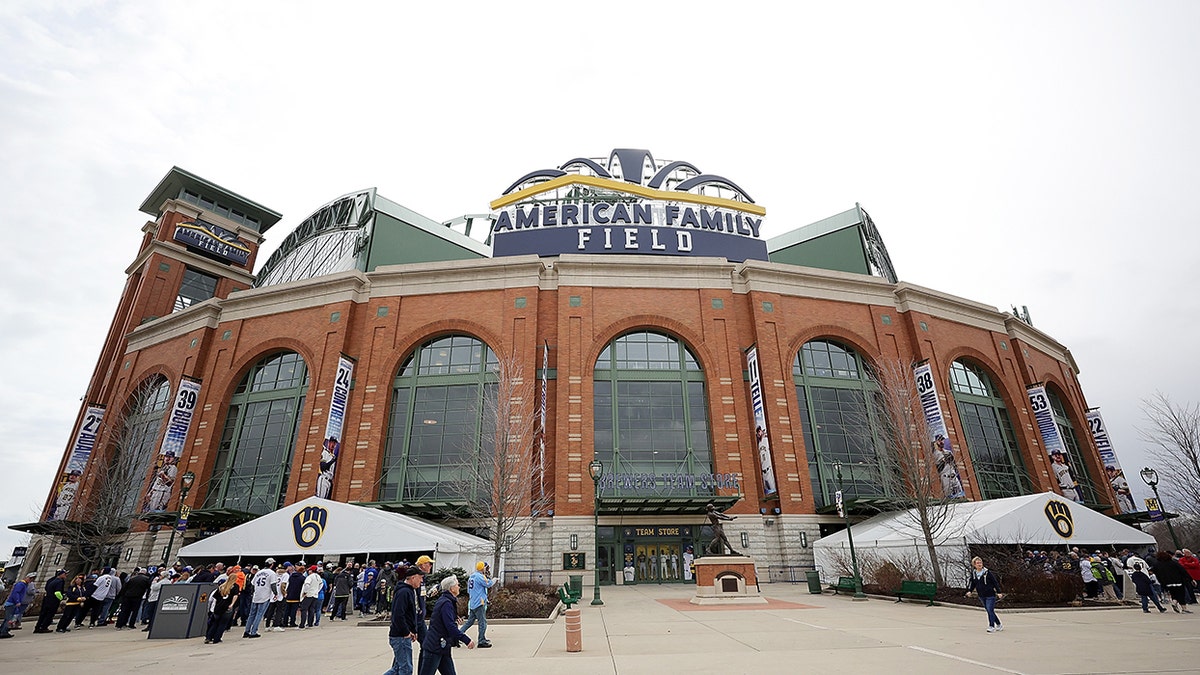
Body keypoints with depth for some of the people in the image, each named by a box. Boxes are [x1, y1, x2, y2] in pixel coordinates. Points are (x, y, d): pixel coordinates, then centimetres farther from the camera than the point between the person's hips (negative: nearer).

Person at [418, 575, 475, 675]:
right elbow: (451, 626, -26)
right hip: (434, 647, -10)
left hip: (442, 647, 10)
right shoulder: (447, 603, -19)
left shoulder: (446, 600, 12)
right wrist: (467, 640, -25)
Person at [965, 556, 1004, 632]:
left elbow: (995, 582, -6)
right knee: (989, 611, 13)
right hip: (981, 596, 5)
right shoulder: (973, 574, 2)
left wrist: (999, 592, -11)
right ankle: (999, 625, 28)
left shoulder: (987, 572, -11)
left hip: (990, 595, -5)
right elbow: (972, 584, 11)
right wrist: (970, 591, -2)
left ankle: (992, 627, 4)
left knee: (990, 610, -8)